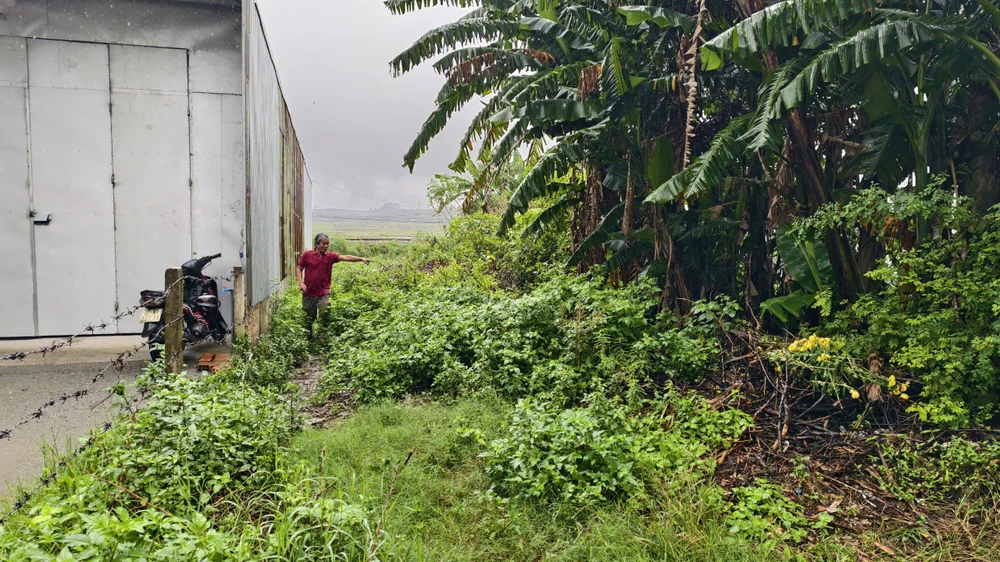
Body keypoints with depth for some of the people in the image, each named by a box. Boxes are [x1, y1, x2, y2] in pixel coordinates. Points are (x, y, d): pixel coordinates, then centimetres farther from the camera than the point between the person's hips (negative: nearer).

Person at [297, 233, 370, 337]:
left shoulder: (330, 256, 1)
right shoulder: (307, 255, -1)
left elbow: (345, 257, -11)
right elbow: (299, 269, 6)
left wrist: (361, 259, -23)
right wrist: (301, 282, -8)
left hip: (323, 294, 0)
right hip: (308, 293, 0)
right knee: (308, 318, 12)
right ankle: (307, 338, 29)